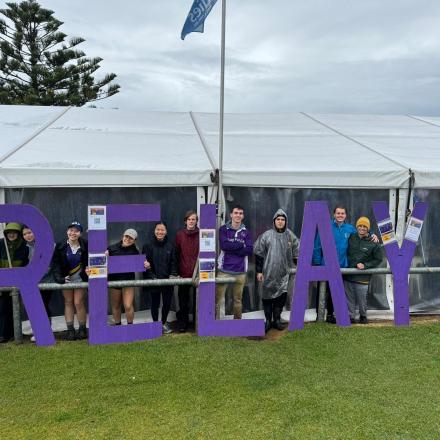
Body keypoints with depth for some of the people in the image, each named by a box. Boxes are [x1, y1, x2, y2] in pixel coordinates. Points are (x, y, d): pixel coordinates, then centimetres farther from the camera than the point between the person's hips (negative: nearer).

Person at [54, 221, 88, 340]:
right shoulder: (60, 246, -5)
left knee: (78, 303, -4)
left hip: (80, 277, -2)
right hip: (66, 277, 2)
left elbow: (88, 262, 1)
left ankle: (82, 329, 9)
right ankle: (70, 330, 10)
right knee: (68, 303, 6)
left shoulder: (85, 246, -8)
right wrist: (62, 276, -7)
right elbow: (56, 263, 0)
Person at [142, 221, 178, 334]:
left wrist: (173, 275, -7)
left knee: (167, 303, 9)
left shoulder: (170, 246, 5)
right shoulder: (148, 246, -2)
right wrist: (151, 276, -12)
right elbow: (144, 263, -3)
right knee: (155, 303, 8)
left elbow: (174, 262, 6)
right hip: (154, 280, -2)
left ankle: (164, 323, 31)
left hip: (168, 280, 2)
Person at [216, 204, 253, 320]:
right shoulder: (223, 229, 2)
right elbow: (224, 245, -15)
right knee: (217, 298, -3)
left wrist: (231, 248, -12)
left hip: (240, 271, 2)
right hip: (224, 270, -2)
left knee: (238, 299, 11)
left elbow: (250, 250, -4)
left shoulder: (246, 232, 8)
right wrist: (241, 245, -9)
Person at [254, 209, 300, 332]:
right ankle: (268, 320, 14)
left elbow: (297, 253, 13)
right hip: (269, 272, -2)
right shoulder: (267, 235, -5)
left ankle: (277, 319, 19)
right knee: (268, 296, 2)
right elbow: (259, 253, -2)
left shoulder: (290, 235, 4)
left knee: (281, 296, 4)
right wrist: (259, 271, -4)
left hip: (284, 273, 3)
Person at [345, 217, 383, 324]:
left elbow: (378, 260, 1)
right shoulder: (351, 239, 5)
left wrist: (365, 265, -10)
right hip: (348, 274, 3)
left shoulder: (373, 243, -4)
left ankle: (363, 316, 27)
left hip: (362, 276, -3)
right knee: (349, 298, 7)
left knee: (362, 298, 6)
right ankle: (350, 316, 18)